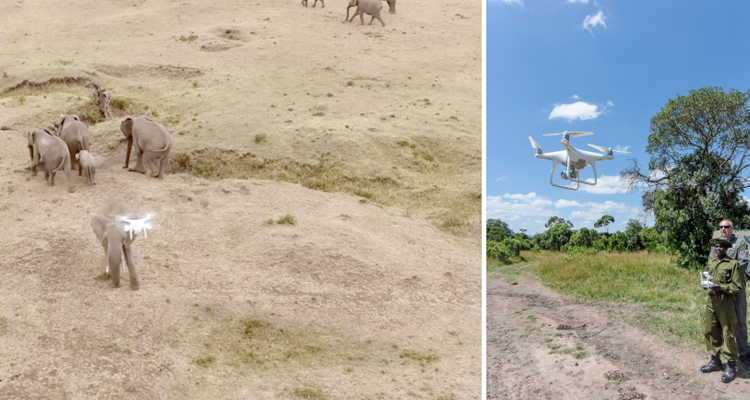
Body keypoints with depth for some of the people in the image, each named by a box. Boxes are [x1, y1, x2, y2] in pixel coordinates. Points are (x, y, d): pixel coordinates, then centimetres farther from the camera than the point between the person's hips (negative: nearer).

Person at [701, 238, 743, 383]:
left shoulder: (732, 264, -7)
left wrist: (721, 288, -20)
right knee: (709, 331, 11)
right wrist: (705, 285, 1)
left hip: (725, 302, -6)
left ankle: (731, 366, 12)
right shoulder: (710, 263, 11)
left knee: (728, 334, -1)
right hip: (711, 300, 6)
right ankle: (715, 361, 26)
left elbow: (737, 286, -8)